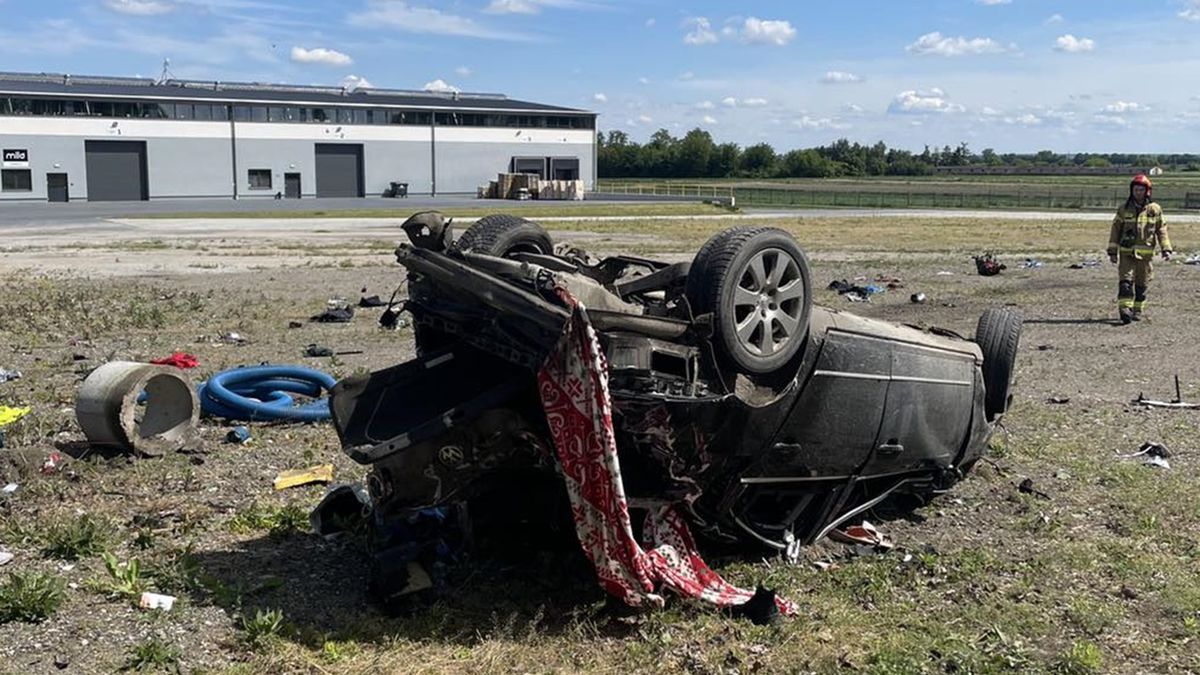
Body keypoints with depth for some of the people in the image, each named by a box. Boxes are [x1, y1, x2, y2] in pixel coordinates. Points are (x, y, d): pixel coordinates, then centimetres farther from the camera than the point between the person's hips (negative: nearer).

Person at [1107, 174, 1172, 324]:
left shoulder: (1155, 209, 4)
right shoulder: (1124, 209, 5)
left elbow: (1161, 230, 7)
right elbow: (1115, 230, 6)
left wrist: (1166, 249, -2)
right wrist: (1112, 251, 2)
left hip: (1146, 254, 1)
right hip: (1126, 252, -1)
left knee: (1141, 284, 8)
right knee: (1125, 281, -15)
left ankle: (1137, 310, 20)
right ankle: (1125, 309, -22)